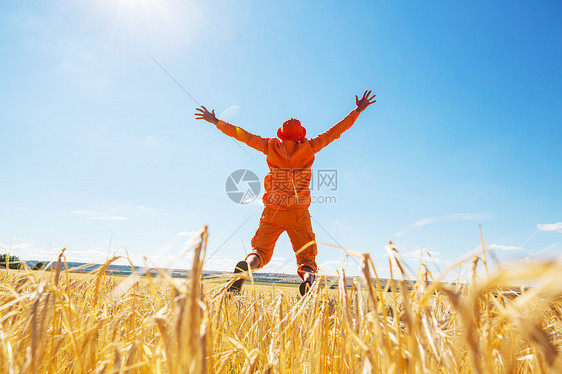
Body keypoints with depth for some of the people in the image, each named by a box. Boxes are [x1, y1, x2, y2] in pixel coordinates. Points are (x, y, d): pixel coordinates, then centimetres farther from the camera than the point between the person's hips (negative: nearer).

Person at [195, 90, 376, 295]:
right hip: (299, 213, 0)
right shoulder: (308, 148, 3)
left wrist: (216, 121, 20)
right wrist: (357, 111, 17)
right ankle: (309, 278, -28)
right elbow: (334, 131, 8)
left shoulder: (271, 146, 4)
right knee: (307, 258, 6)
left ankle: (244, 267, -29)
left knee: (260, 251, 5)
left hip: (272, 211, 1)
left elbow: (243, 135, 10)